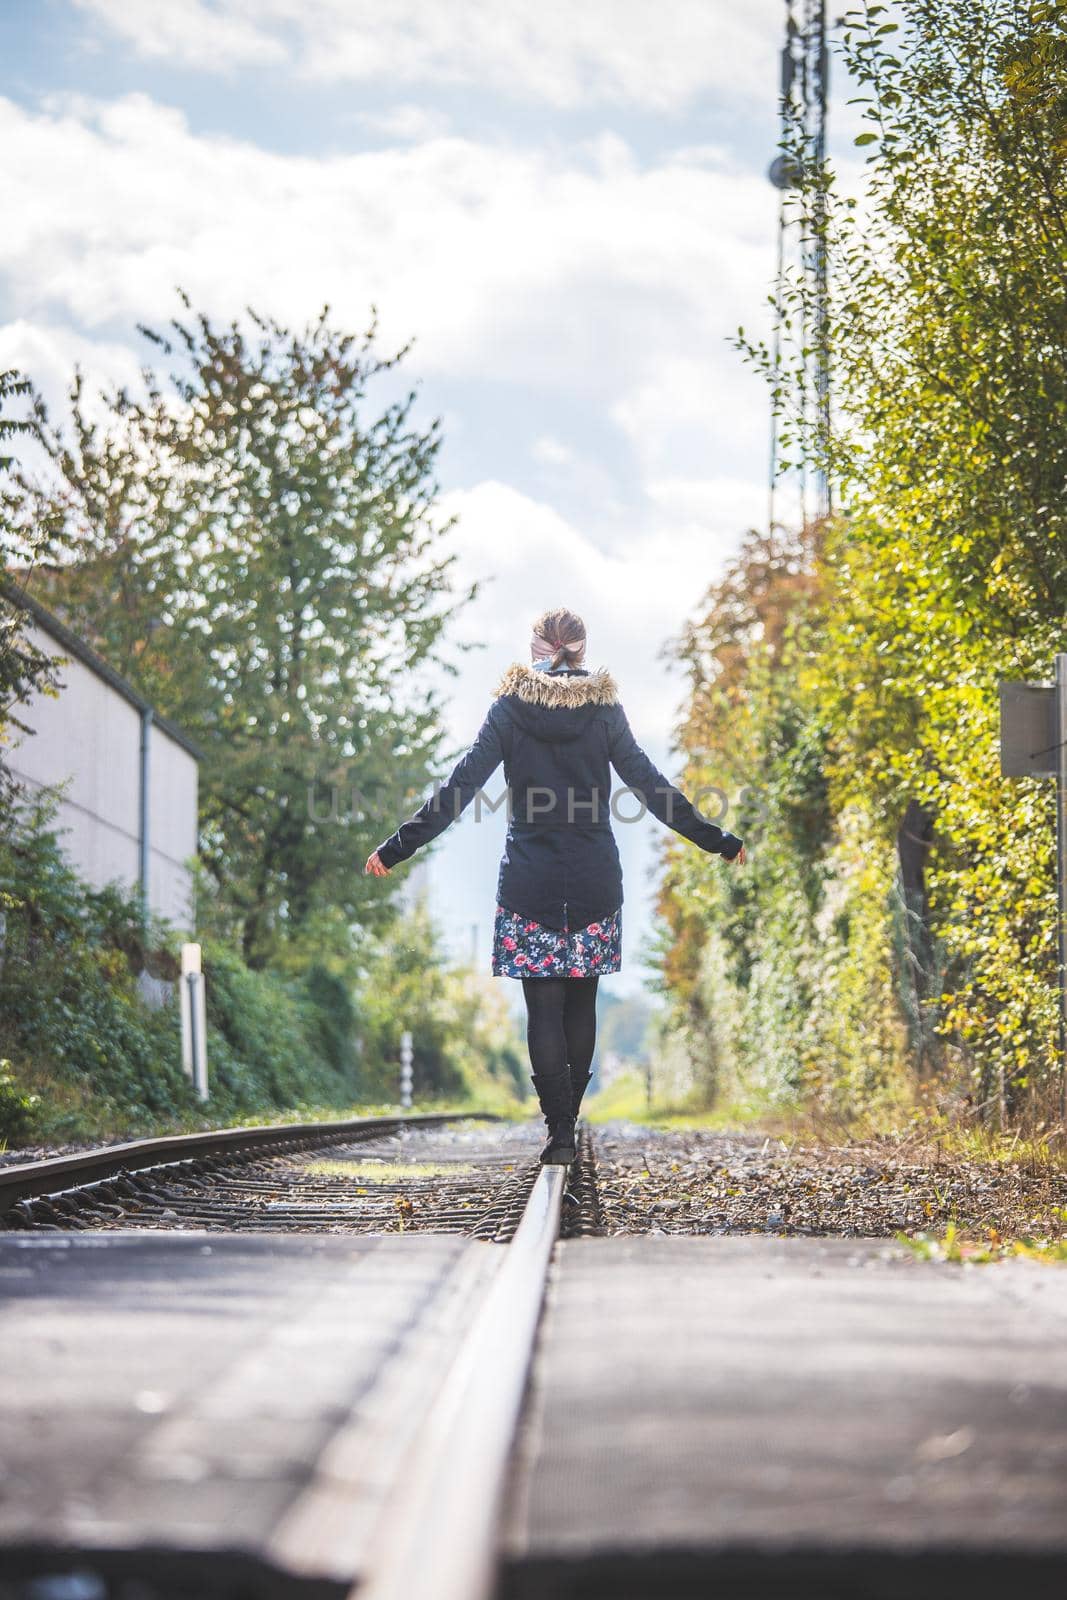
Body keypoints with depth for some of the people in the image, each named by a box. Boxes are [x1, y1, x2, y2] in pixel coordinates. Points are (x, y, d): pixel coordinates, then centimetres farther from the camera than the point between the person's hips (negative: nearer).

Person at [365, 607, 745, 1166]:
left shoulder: (511, 707, -3)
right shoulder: (604, 708, 0)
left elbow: (461, 784, -6)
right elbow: (650, 785, 1)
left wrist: (398, 847, -2)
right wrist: (716, 841, 9)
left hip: (529, 883, -2)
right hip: (594, 881, 2)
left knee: (544, 1008, 0)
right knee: (582, 1003, 13)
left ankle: (559, 1131, -5)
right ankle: (569, 1117, 19)